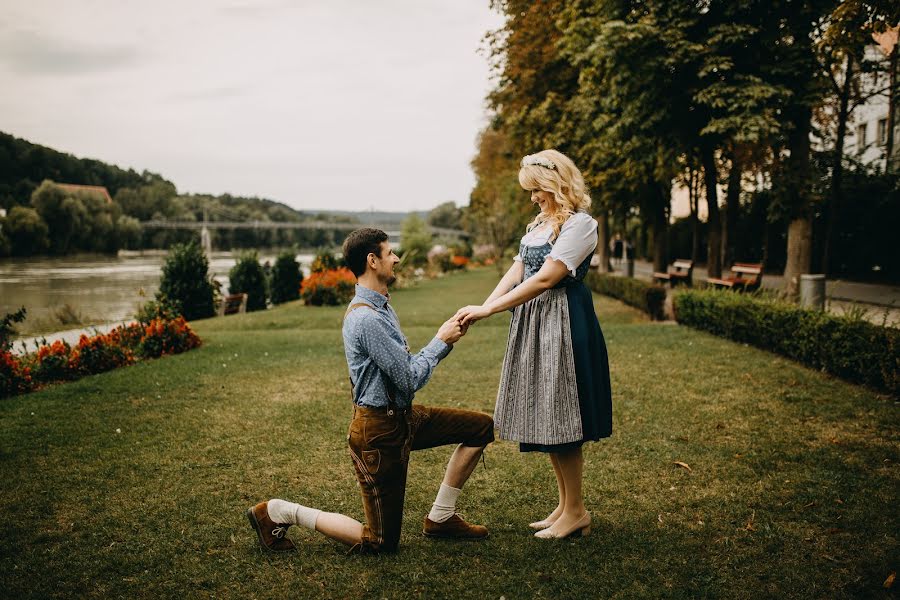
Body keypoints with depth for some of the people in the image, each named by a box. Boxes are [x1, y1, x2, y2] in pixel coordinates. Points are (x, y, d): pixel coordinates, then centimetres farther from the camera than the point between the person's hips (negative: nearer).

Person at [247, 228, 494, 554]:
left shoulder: (381, 307, 8)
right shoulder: (366, 318, -25)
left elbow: (405, 366, 12)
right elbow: (410, 380, -22)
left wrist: (444, 340, 0)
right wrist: (441, 341, -10)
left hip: (402, 416, 10)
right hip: (379, 431, -10)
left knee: (483, 427, 8)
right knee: (382, 542, 1)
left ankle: (441, 517, 16)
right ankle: (278, 512, 10)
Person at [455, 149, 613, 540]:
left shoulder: (579, 224, -13)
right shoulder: (540, 223, 16)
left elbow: (545, 279, -20)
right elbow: (516, 271, 9)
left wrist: (487, 311, -21)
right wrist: (480, 308, -6)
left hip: (563, 323, -9)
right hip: (532, 322, 9)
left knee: (559, 418, -3)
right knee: (545, 419, 12)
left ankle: (576, 511, 12)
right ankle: (565, 505, 24)